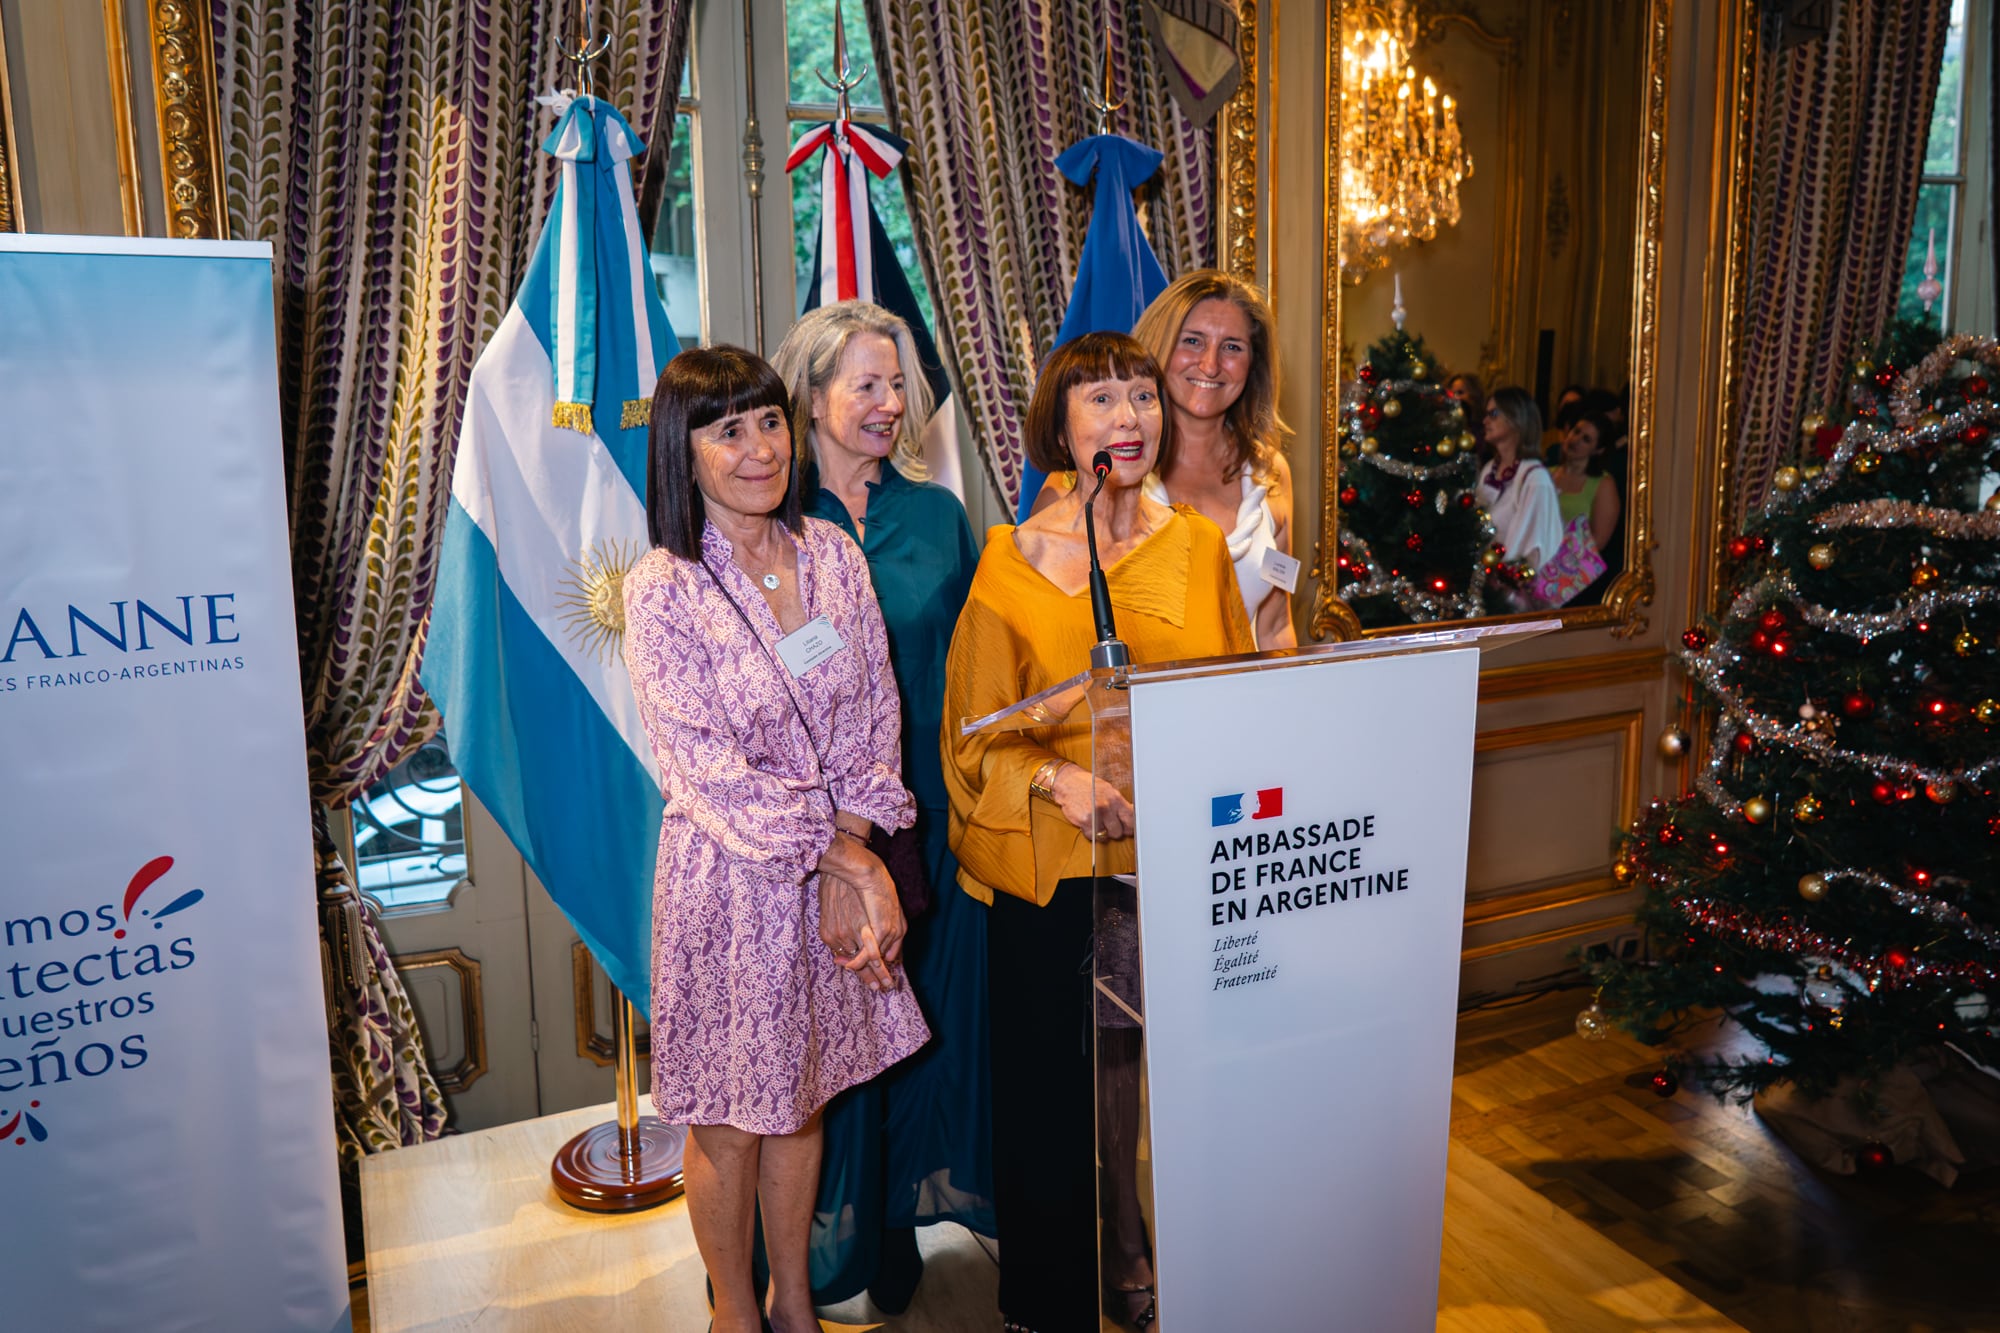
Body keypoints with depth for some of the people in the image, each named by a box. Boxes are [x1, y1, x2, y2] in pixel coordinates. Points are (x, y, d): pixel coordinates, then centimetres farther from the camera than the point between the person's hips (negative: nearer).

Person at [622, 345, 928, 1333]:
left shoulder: (832, 553, 1)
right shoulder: (661, 590, -14)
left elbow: (875, 710, 1)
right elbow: (709, 767, -18)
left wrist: (850, 854, -11)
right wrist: (845, 863, -16)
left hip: (835, 873, 5)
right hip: (731, 878, -4)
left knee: (803, 1096, 18)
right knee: (731, 1119, 11)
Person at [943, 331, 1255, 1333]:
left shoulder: (1199, 545, 6)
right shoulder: (1016, 558, -3)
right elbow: (976, 730, -3)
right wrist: (1058, 778, -20)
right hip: (1055, 861, -2)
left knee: (1149, 1043, 10)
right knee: (1068, 1060, 8)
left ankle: (1134, 1247, 35)